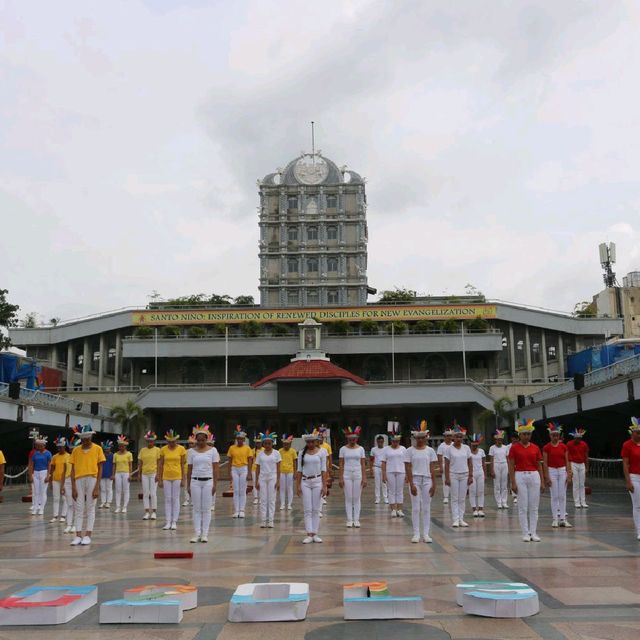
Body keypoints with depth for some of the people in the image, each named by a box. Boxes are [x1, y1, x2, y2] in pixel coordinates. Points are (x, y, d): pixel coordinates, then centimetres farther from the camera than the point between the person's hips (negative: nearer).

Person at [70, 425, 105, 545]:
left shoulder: (97, 449, 0)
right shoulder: (76, 450, 6)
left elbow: (100, 469, 0)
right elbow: (73, 469, 6)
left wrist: (97, 486, -7)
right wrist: (73, 487, -2)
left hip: (92, 479, -2)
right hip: (79, 480, 2)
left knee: (90, 508, 3)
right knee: (79, 509, 4)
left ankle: (88, 535, 8)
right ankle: (78, 536, 8)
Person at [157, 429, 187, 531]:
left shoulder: (181, 449, -4)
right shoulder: (163, 450, 0)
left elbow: (183, 464, -2)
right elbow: (160, 465, 4)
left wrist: (183, 479, -4)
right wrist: (159, 479, 2)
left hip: (177, 477, -2)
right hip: (166, 477, 2)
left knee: (175, 499, 1)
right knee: (167, 499, 4)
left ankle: (174, 522, 6)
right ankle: (167, 522, 8)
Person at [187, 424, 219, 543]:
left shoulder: (212, 450, 0)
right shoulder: (191, 451, 5)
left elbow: (216, 468, -1)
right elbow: (189, 469, 7)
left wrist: (215, 484, -7)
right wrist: (188, 485, 4)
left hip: (208, 481, -2)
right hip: (195, 481, 2)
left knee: (206, 509, 1)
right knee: (196, 509, 3)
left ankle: (205, 534, 7)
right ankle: (197, 534, 8)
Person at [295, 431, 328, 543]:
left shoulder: (322, 452, -1)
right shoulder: (302, 453, 5)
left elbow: (323, 469, -3)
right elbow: (299, 470, 6)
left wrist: (324, 485, -7)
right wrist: (298, 485, 1)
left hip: (317, 481, -1)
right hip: (305, 482, 2)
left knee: (316, 509, 3)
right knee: (307, 510, 0)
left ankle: (315, 534, 9)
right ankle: (309, 535, 0)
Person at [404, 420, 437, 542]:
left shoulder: (430, 451, 4)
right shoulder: (410, 451, -1)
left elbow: (432, 468, 3)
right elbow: (408, 468, -4)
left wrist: (433, 484, -2)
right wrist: (411, 484, -10)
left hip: (427, 480, 2)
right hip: (415, 480, -1)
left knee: (426, 508, 4)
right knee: (416, 508, 1)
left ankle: (426, 534, 9)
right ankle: (416, 534, 6)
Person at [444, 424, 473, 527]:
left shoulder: (466, 448, 5)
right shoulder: (449, 449, -3)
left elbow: (470, 463, 7)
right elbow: (446, 464, -4)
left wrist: (471, 476, 1)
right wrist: (447, 477, -9)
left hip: (464, 475, 3)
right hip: (453, 475, -3)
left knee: (462, 498, 5)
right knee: (455, 498, 0)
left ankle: (461, 519, 11)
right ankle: (455, 520, 2)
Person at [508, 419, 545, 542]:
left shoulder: (535, 448, 6)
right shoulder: (514, 447, -3)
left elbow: (539, 465, 10)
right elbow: (511, 466, -3)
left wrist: (542, 482, 5)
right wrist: (513, 483, -10)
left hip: (534, 476, 3)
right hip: (520, 476, -3)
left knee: (534, 506, 5)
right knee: (523, 507, 0)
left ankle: (533, 532, 12)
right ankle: (526, 533, 7)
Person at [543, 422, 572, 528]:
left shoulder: (564, 446, 3)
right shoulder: (546, 447, -5)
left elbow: (567, 461, 4)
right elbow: (545, 463, -5)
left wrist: (569, 474, -3)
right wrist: (547, 477, -10)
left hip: (563, 471, 2)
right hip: (552, 471, -2)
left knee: (563, 496, 4)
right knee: (554, 496, 1)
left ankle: (563, 519, 9)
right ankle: (555, 519, 7)